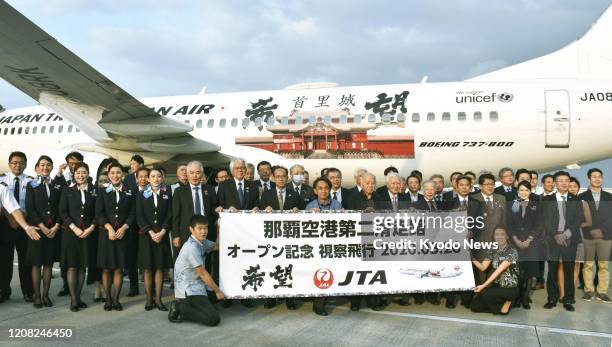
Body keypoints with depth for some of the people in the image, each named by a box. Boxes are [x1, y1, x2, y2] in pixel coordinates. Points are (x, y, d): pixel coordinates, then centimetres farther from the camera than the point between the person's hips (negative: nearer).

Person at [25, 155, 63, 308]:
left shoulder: (57, 186, 10)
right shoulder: (32, 185, 3)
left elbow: (60, 208, 6)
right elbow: (30, 208, -5)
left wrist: (56, 227, -7)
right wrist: (42, 227, -12)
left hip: (53, 229, 2)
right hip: (36, 228, -2)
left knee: (49, 263, 5)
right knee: (36, 263, 1)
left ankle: (46, 295, 11)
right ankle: (37, 296, 6)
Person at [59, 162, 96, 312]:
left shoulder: (94, 191, 6)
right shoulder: (67, 190, 2)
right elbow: (62, 212, -3)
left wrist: (91, 228, -8)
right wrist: (74, 228, -12)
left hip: (88, 232, 2)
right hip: (70, 232, -2)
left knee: (82, 266, 6)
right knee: (72, 266, -2)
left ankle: (78, 297, 13)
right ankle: (73, 299, 2)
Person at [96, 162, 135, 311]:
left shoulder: (129, 192, 8)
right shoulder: (102, 192, 7)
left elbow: (132, 214, 5)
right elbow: (98, 213, -1)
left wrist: (124, 228, -9)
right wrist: (109, 228, -12)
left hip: (122, 234, 0)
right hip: (106, 233, 0)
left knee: (119, 268, 2)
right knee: (106, 269, 2)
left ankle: (116, 299, 10)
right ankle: (108, 299, 11)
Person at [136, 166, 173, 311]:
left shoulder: (167, 194, 7)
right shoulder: (142, 195, 5)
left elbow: (169, 215, 2)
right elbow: (139, 216, -1)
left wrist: (162, 232, -10)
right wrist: (151, 232, -11)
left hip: (162, 235, 1)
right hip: (146, 235, 0)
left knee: (159, 267, 2)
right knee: (147, 268, 2)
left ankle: (158, 299, 6)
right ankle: (149, 299, 7)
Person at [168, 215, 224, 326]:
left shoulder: (202, 242, 5)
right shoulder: (192, 247, -20)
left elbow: (217, 246, 21)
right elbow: (203, 273, -16)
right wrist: (217, 291, -7)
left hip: (197, 285, 10)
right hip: (188, 290, -10)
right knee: (213, 319, -19)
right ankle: (180, 309, -4)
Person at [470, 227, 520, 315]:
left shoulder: (512, 251, -17)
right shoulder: (492, 250, 4)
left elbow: (499, 270, -25)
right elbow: (483, 267, -2)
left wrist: (483, 285, -31)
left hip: (510, 288, -6)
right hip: (496, 286, 6)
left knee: (484, 294, -29)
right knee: (474, 306, -6)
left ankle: (507, 302, -2)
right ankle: (502, 306, 12)